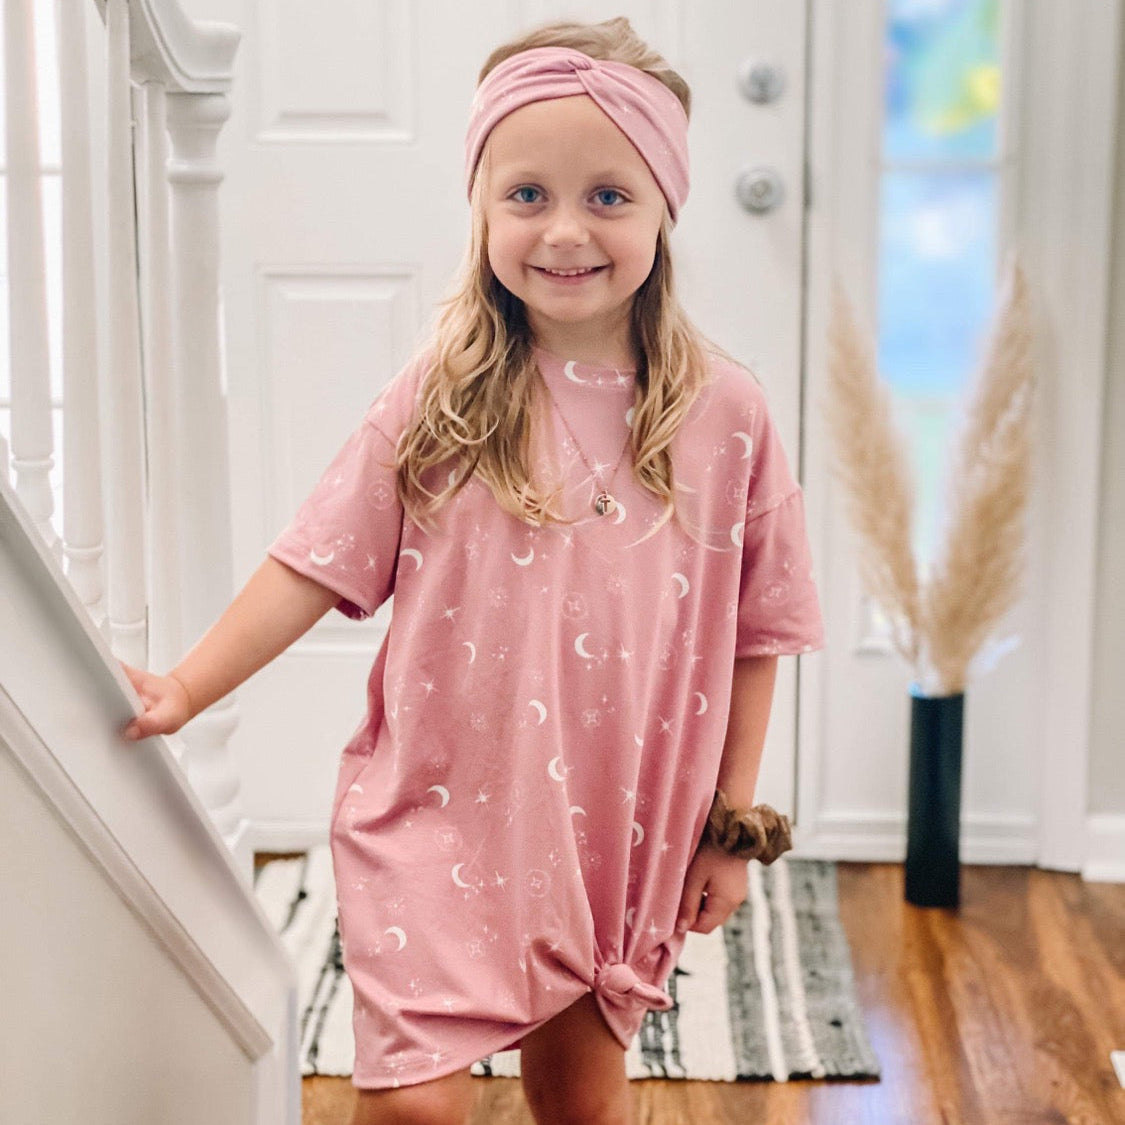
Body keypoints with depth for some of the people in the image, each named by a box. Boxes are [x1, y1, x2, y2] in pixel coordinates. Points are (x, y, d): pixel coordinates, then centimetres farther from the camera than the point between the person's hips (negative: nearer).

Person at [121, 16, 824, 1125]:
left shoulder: (725, 417, -5)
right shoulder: (439, 401, -6)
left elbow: (754, 635, 1)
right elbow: (319, 564, -3)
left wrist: (730, 824, 4)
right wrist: (185, 687, -10)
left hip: (616, 836, 2)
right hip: (438, 817, -1)